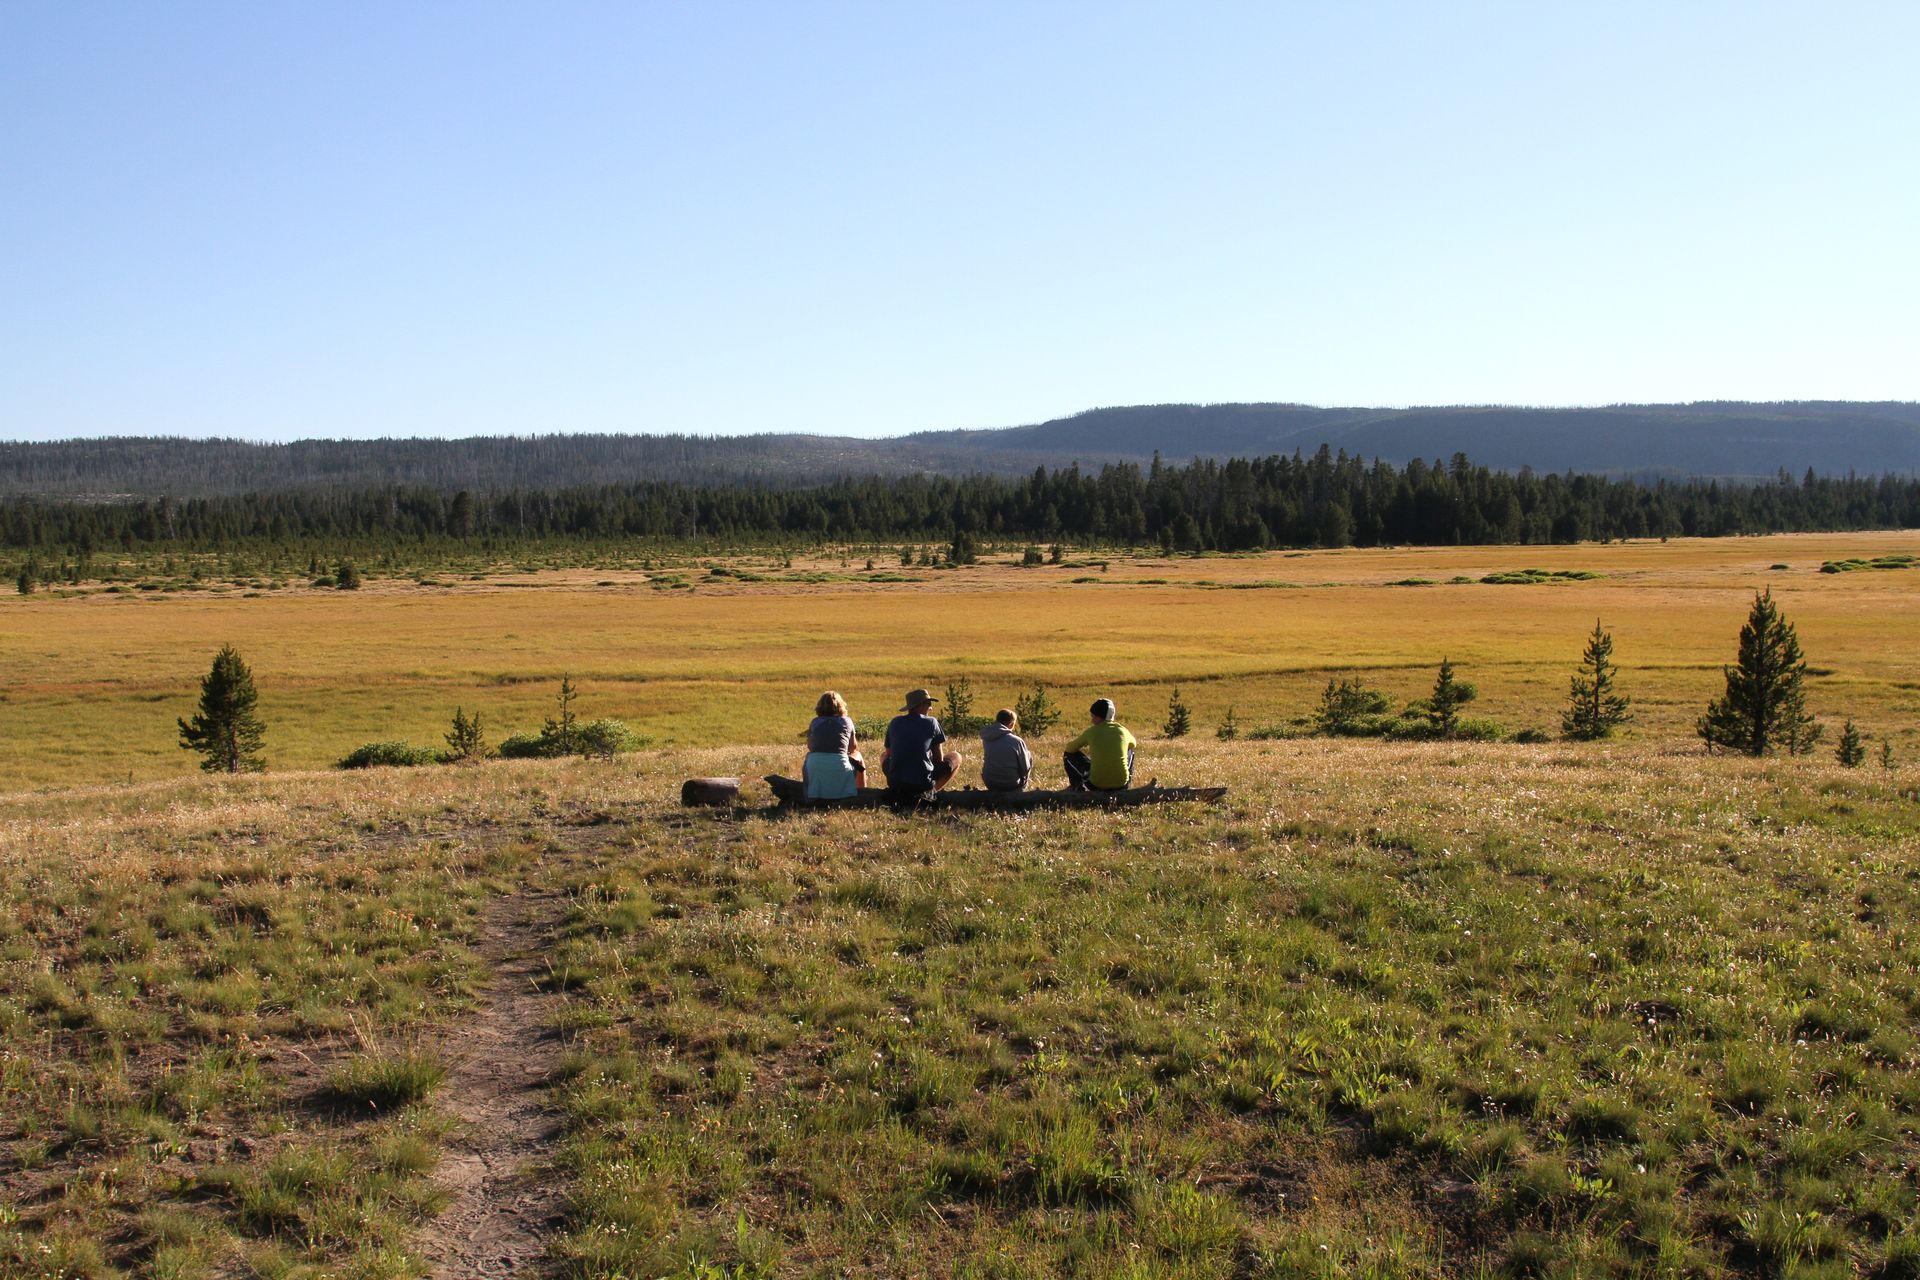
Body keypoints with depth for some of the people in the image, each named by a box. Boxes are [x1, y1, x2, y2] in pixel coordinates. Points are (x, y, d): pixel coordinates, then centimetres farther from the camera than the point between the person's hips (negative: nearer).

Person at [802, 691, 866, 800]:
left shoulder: (815, 722, 15)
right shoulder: (846, 721, 13)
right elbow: (853, 747, 22)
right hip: (840, 765, -1)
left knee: (804, 762, 38)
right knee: (858, 758, 31)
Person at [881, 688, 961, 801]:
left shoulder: (895, 722, 7)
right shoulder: (931, 722, -2)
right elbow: (939, 758, 5)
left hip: (895, 783, 3)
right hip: (923, 784, -3)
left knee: (883, 755, 36)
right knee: (956, 757, 19)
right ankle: (930, 791, 5)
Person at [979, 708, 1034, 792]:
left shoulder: (986, 739, -4)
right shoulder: (1017, 741, -19)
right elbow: (1025, 769, -10)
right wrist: (1028, 754, 11)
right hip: (1011, 785, -5)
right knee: (1029, 755, 18)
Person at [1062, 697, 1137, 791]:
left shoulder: (1091, 731, -4)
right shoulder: (1123, 730, 3)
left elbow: (1069, 748, 10)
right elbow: (1133, 744, 27)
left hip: (1096, 785, -2)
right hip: (1121, 785, 2)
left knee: (1070, 755, 17)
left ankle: (1078, 787, 16)